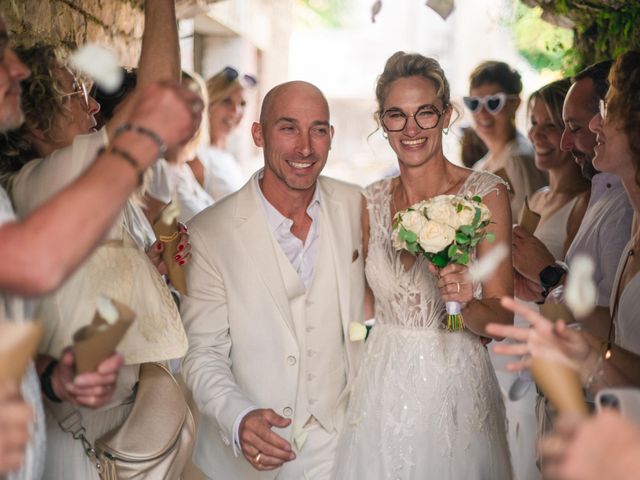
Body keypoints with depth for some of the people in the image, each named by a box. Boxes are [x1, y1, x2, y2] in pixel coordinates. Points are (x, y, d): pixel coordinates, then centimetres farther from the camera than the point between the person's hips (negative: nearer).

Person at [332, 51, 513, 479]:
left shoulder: (486, 194, -10)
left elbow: (501, 320, -11)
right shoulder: (372, 202, 2)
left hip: (456, 389, -3)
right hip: (382, 390, 3)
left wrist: (466, 298, -28)